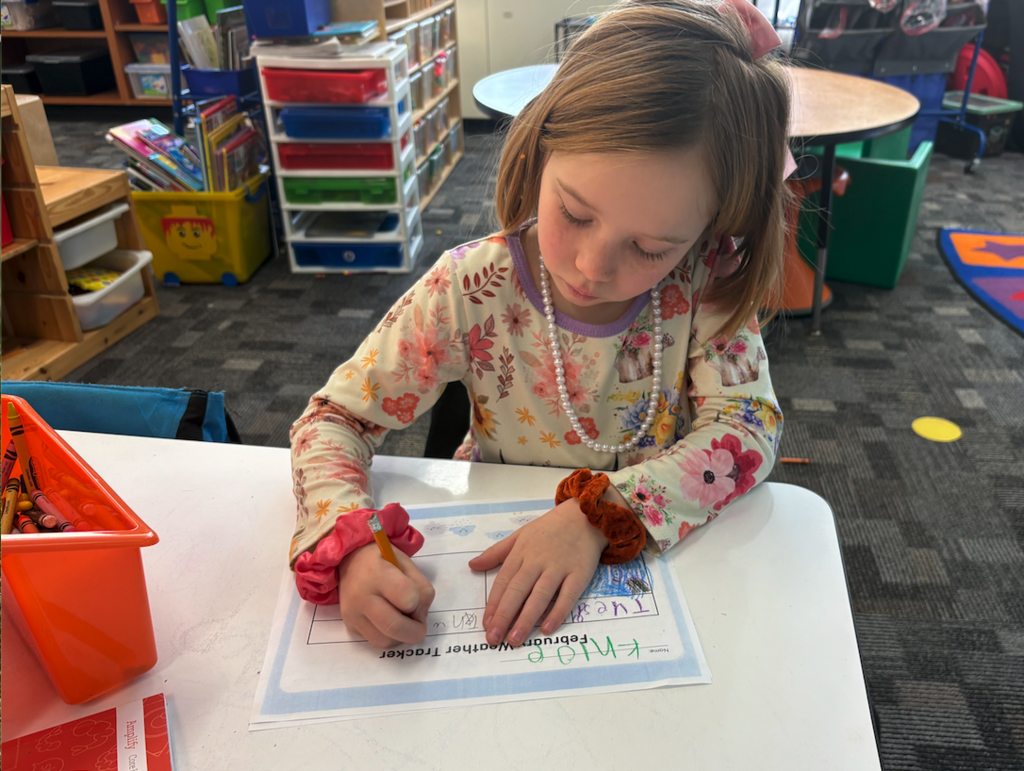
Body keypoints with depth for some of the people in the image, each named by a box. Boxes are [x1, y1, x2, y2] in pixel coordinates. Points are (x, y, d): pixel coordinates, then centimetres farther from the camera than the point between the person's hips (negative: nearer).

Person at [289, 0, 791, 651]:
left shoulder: (706, 282, -15)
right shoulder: (472, 291, -19)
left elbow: (748, 427, -17)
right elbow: (332, 421, -13)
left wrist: (598, 513, -32)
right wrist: (350, 545, -32)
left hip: (661, 550, 0)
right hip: (496, 547, 1)